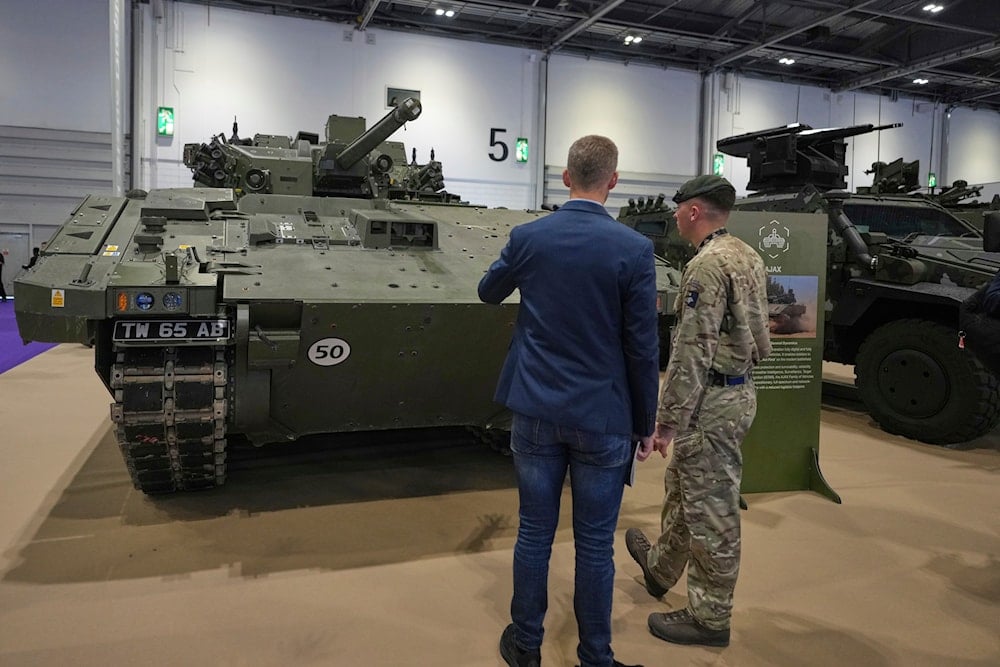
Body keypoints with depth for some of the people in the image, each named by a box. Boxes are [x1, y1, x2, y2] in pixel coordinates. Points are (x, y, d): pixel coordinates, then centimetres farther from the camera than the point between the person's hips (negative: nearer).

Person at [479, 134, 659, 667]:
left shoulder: (527, 237, -4)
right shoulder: (634, 249, -12)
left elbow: (488, 293, 16)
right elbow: (642, 349, -8)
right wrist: (645, 424, 3)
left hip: (536, 413, 3)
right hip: (603, 420, -2)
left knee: (534, 533, 15)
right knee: (595, 546, 11)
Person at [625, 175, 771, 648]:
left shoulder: (707, 265, -19)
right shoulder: (749, 256, 11)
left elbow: (691, 354, -23)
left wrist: (666, 420, -19)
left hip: (711, 401, -10)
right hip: (738, 390, 10)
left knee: (711, 511, 2)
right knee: (682, 488, 24)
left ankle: (710, 617, 17)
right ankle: (661, 568, 44)